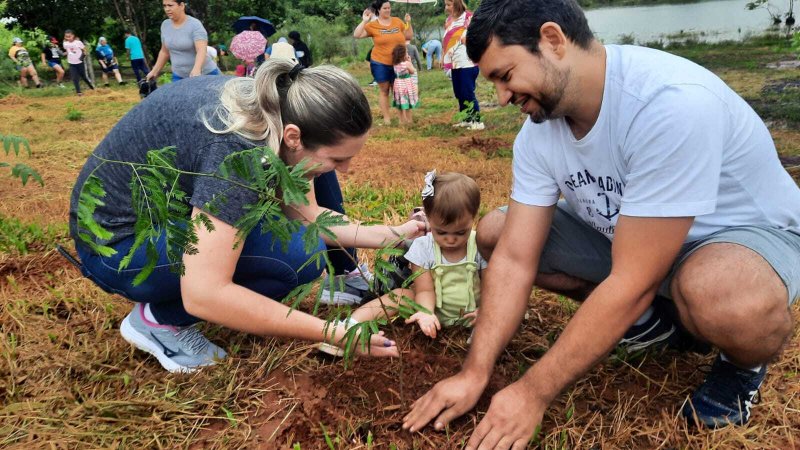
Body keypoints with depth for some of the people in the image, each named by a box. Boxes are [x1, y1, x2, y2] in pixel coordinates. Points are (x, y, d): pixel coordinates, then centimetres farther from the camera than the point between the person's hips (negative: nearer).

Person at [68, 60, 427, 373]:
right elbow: (203, 295, -39)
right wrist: (333, 334, -35)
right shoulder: (236, 148, -36)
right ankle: (157, 319, -9)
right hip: (120, 243, -8)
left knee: (313, 166, 0)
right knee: (298, 253, -27)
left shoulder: (281, 110, -11)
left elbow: (308, 215, -1)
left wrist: (392, 236, -9)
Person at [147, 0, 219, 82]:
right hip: (179, 76, 5)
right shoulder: (165, 25, 4)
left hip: (205, 75, -5)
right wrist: (155, 71, 16)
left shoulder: (195, 25, -15)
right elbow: (164, 51, 16)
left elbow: (201, 50, -30)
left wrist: (196, 70, -48)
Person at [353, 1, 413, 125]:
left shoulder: (397, 21, 3)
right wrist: (364, 21, -18)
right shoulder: (373, 25, -6)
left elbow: (409, 36, 9)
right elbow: (356, 35, -11)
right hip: (380, 63, -2)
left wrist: (408, 22, -4)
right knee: (384, 90, 5)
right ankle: (386, 117, 10)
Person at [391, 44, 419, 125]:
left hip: (398, 85, 5)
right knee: (407, 102, 5)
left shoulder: (395, 64, -3)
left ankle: (402, 119, 20)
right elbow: (413, 71, -3)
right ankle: (408, 119, 13)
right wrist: (410, 62, 3)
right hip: (407, 85, -5)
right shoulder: (407, 63, -18)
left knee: (401, 103, 13)